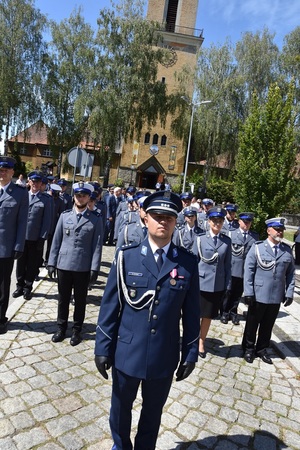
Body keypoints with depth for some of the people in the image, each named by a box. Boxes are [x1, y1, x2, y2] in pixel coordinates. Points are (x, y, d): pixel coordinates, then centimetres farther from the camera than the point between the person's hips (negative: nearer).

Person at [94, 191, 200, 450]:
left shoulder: (188, 262, -6)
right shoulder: (127, 256, -8)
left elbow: (191, 312, -1)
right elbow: (110, 305, -5)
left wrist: (190, 353, 1)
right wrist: (103, 348, -4)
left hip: (165, 357, 0)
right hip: (127, 352, 0)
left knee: (153, 412, 22)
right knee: (121, 408, 23)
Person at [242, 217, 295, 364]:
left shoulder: (287, 250, 4)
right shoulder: (257, 247, -6)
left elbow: (291, 273, 7)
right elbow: (249, 270, -8)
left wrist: (289, 292, 1)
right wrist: (248, 292, -11)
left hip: (277, 297, 3)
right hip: (258, 295, -3)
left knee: (267, 325, 16)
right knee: (252, 324, 12)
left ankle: (261, 349, 34)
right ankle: (248, 349, 31)